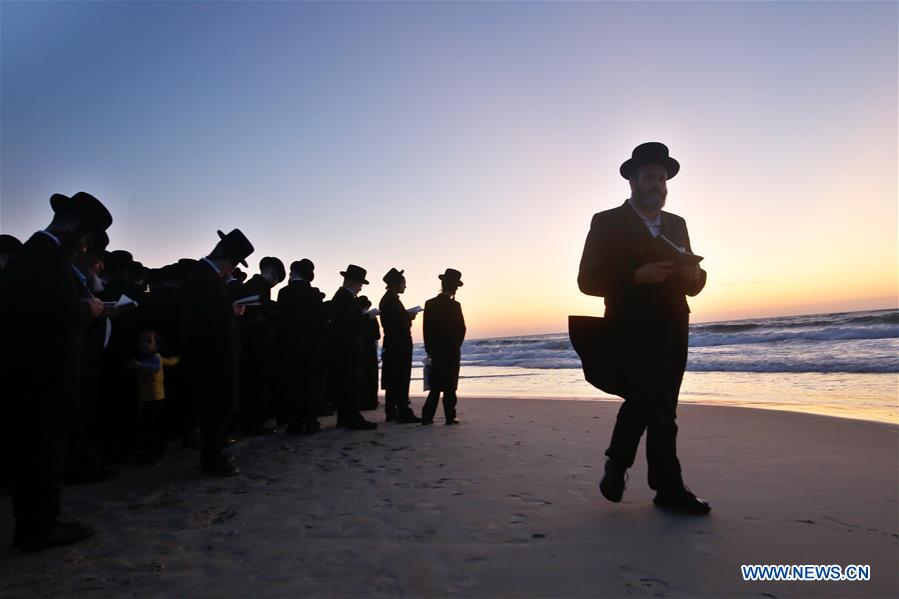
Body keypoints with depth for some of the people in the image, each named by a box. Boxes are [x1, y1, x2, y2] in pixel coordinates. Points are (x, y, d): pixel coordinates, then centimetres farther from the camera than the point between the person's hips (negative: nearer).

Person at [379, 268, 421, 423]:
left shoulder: (385, 299, 15)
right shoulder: (393, 299, -15)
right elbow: (399, 322, -21)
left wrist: (407, 316, 12)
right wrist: (410, 317, -4)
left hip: (391, 345, 10)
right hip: (399, 345, -10)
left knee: (392, 381, 12)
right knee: (401, 380, -8)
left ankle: (391, 413, 17)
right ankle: (404, 414, -6)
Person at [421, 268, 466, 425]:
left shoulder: (429, 304, 0)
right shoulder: (454, 305, -12)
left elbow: (426, 328, 2)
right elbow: (461, 329, -9)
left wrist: (429, 349, 9)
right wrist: (456, 346, 8)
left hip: (435, 350, 4)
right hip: (451, 351, -4)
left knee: (436, 385, 12)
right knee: (450, 385, 5)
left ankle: (427, 416, 9)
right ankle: (450, 416, 8)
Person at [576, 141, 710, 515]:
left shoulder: (677, 225, 19)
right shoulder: (607, 223, 1)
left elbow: (690, 280, 18)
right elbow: (587, 280, -7)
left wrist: (695, 276, -6)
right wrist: (637, 276, -20)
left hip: (672, 330, 6)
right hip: (632, 328, -6)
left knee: (659, 405, 6)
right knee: (657, 405, -12)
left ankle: (617, 465, 20)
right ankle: (669, 488, 4)